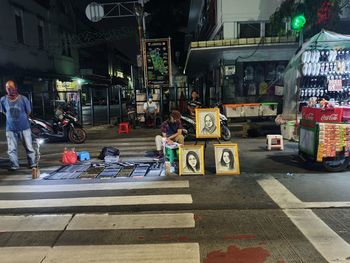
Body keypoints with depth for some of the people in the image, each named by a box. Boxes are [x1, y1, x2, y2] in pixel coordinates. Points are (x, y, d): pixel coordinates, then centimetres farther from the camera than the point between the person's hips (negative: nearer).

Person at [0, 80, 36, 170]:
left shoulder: (23, 99, -12)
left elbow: (28, 111, 1)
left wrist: (22, 118, 8)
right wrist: (12, 118, 8)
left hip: (24, 127, -2)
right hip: (10, 129, 2)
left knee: (29, 147, 8)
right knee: (11, 149, 8)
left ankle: (33, 164, 22)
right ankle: (14, 165, 23)